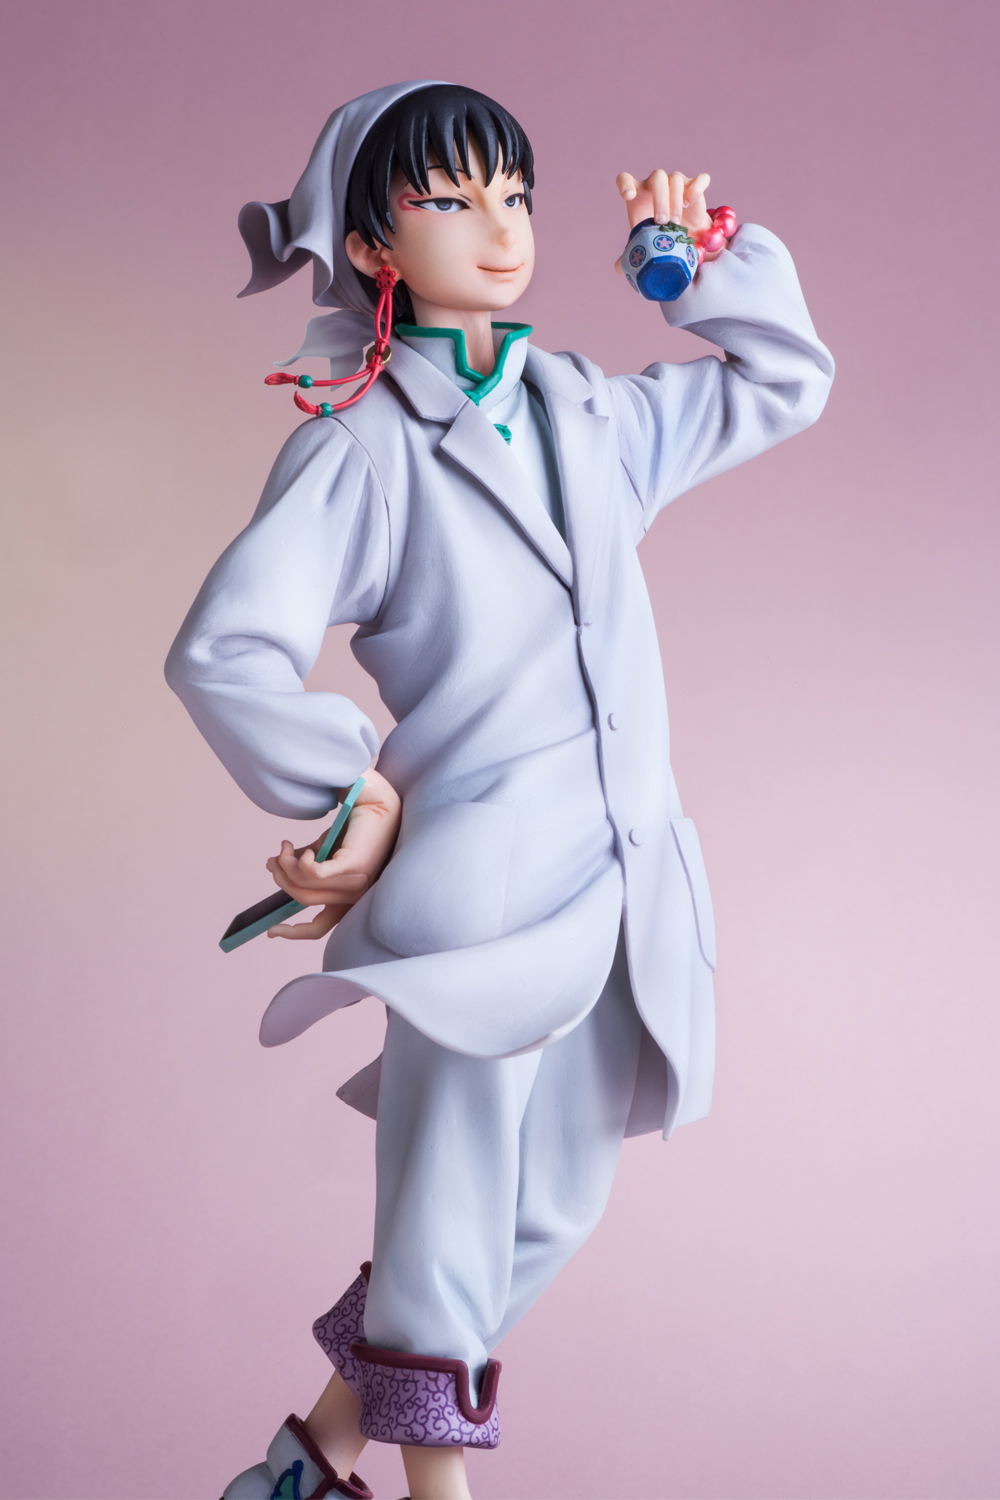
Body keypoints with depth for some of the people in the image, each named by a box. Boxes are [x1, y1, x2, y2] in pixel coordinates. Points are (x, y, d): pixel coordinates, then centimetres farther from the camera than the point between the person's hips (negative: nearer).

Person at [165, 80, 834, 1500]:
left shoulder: (589, 411, 12)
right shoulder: (359, 448, -7)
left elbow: (785, 380, 25)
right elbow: (222, 651, -15)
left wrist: (711, 256, 12)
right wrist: (353, 798, -10)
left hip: (621, 883, 7)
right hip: (482, 887, -7)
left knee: (546, 1214, 16)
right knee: (452, 1225, 2)